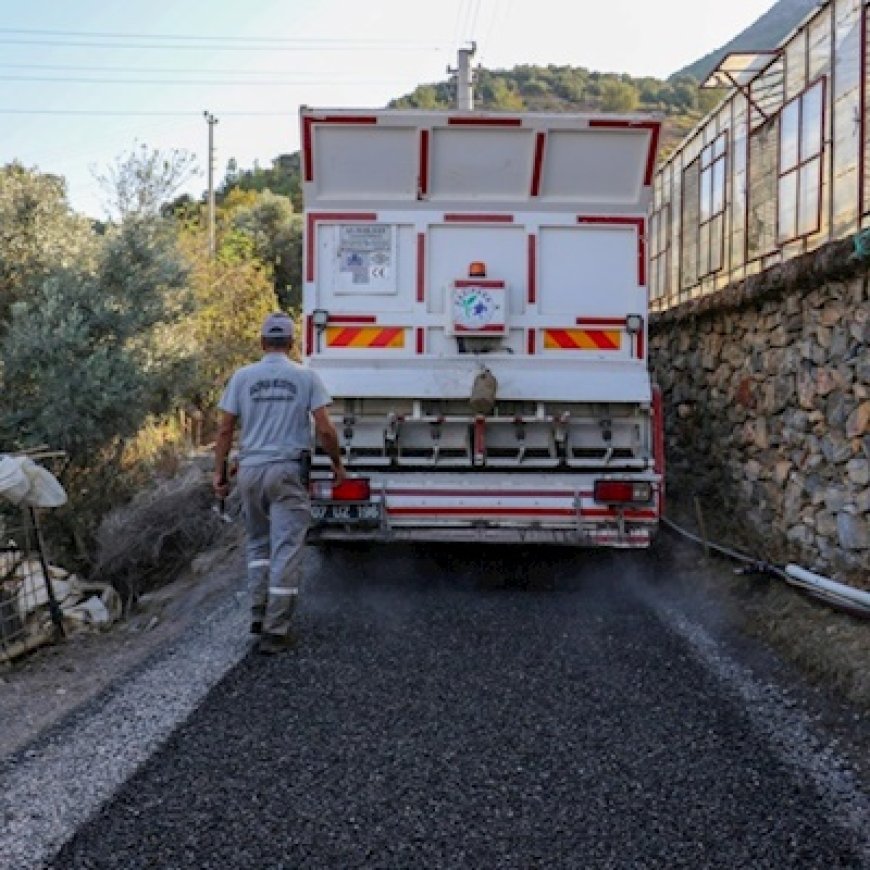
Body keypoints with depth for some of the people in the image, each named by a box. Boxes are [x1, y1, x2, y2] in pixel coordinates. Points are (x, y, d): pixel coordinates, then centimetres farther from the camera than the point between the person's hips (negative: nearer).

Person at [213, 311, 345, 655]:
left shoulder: (242, 376, 3)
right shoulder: (305, 376, -2)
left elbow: (224, 429, 1)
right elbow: (324, 429, -5)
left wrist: (219, 473, 9)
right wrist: (337, 463, 9)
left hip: (250, 469, 3)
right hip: (288, 471, -2)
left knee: (258, 543, 20)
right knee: (286, 549, 1)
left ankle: (259, 615, 18)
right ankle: (275, 631, 1)